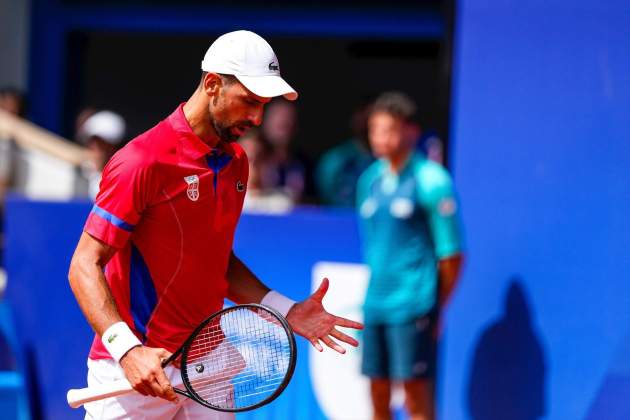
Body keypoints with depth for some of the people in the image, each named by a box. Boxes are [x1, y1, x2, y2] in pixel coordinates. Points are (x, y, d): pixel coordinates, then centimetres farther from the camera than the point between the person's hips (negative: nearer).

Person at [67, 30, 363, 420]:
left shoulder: (237, 162, 10)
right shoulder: (144, 161, -14)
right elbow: (85, 266, -16)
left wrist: (288, 312, 10)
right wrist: (127, 349, -28)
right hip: (135, 373, -6)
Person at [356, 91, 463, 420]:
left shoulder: (431, 181, -8)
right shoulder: (370, 180, 12)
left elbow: (451, 253, -7)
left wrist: (436, 305, -6)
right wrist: (372, 292, 14)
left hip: (412, 306, -6)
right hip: (374, 305, 6)